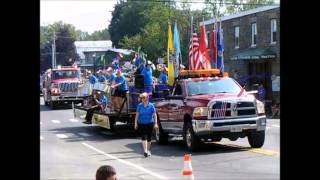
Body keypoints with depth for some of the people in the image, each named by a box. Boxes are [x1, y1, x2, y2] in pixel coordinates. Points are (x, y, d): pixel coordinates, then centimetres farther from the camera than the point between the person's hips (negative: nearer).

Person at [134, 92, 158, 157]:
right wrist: (136, 123, -2)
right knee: (143, 137, -11)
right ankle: (145, 151, -15)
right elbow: (137, 115, 3)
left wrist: (155, 123, -11)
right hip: (141, 123, 0)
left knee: (149, 138, 8)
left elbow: (154, 115, -4)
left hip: (149, 123, 0)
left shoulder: (151, 105, -3)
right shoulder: (139, 105, 1)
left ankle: (148, 150, 24)